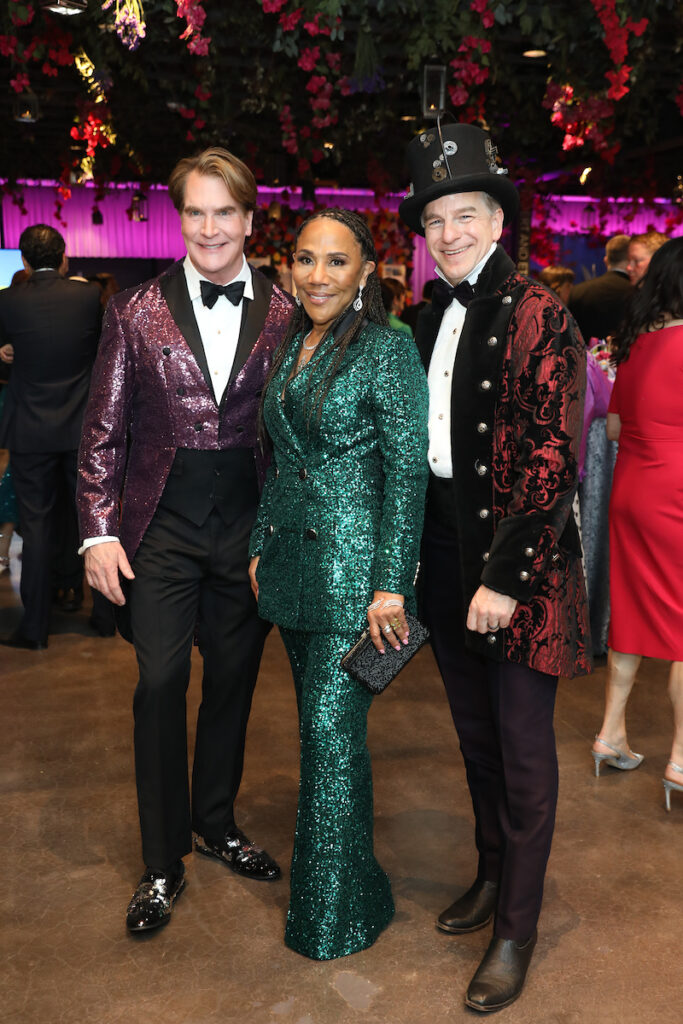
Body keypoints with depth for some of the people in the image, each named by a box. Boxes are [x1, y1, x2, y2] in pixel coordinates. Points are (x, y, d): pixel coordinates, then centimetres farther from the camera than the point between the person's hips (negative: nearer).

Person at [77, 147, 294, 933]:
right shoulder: (136, 310, 0)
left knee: (233, 682, 13)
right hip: (162, 526, -1)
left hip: (249, 528, 2)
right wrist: (99, 532, -7)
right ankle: (162, 861, 21)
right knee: (161, 685, 1)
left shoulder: (284, 316, 2)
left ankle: (215, 823, 37)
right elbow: (103, 430, 0)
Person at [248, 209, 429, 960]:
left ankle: (337, 908, 14)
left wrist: (391, 586, -17)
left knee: (332, 727, -3)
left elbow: (408, 473, -13)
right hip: (294, 560, 7)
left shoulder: (387, 350, -10)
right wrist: (261, 548, 15)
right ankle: (332, 863, 31)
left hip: (354, 563, -7)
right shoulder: (291, 347, 12)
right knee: (317, 722, 14)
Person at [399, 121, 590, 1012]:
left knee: (522, 746, 6)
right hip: (446, 553, 7)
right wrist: (415, 551, 8)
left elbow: (551, 458, -16)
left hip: (516, 558, -7)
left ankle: (517, 930, 22)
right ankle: (493, 874, 40)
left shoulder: (535, 313, -11)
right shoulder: (433, 317, 10)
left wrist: (506, 576, -19)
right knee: (475, 731, 19)